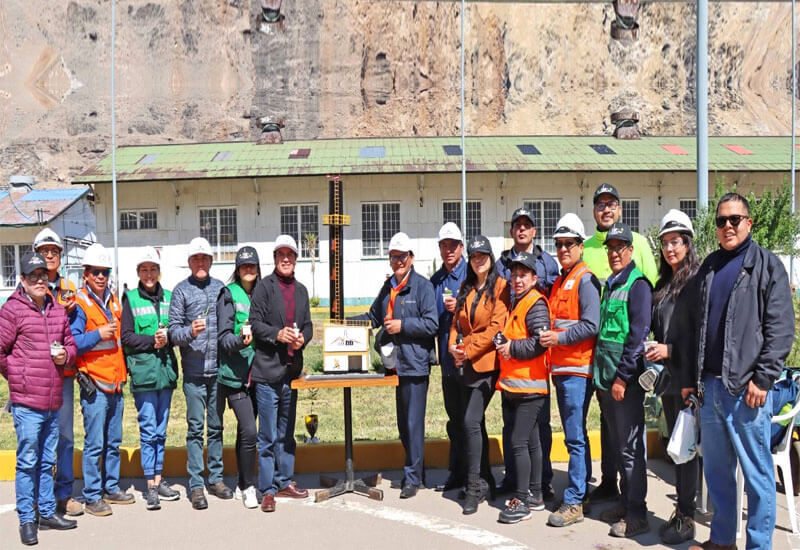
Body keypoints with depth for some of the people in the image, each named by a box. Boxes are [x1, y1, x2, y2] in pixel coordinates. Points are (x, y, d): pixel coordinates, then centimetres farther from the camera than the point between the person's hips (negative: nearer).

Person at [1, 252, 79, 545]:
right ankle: (26, 520, 12)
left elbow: (70, 343, 20)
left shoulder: (58, 310, 11)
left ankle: (47, 511, 28)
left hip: (53, 400, 6)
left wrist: (66, 355, 0)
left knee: (47, 461, 16)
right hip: (26, 402, -6)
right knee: (27, 461, 1)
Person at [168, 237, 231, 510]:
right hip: (194, 370, -3)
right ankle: (196, 485, 8)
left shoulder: (220, 288, 11)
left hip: (218, 368, 3)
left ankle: (216, 477, 21)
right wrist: (190, 332, -22)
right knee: (195, 427, 0)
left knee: (217, 426, 10)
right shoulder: (181, 290, 2)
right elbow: (173, 330, -4)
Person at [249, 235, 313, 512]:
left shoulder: (301, 290, 16)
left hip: (291, 369, 6)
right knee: (268, 435, -2)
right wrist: (277, 334, -21)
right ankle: (268, 490, 6)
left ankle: (284, 482, 26)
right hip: (268, 369, -6)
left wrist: (302, 338, -5)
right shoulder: (264, 286, -2)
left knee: (286, 432, 15)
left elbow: (308, 325, 15)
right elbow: (255, 322, -7)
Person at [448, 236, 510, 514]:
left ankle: (475, 484, -3)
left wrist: (470, 350, -15)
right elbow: (457, 321, 14)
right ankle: (485, 480, 24)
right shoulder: (466, 288, 15)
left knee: (471, 421, -13)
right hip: (465, 365, 7)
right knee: (476, 422, 12)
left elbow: (496, 325, -13)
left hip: (486, 362, -7)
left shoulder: (500, 286, -6)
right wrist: (454, 345, -4)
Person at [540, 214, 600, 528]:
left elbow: (591, 325, -17)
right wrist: (548, 339, 7)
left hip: (577, 368, -9)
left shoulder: (585, 279, -9)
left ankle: (574, 503, 0)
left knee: (575, 437, -6)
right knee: (575, 434, 15)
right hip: (560, 368, 9)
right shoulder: (559, 281, 18)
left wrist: (558, 338, -17)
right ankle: (581, 493, 25)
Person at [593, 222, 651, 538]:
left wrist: (623, 377, -19)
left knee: (630, 447, -1)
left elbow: (639, 334, -17)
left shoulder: (637, 284, -9)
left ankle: (636, 515, 8)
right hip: (606, 379, 8)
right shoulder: (609, 285, 16)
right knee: (616, 446, 15)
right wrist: (601, 376, 15)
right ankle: (626, 501, 28)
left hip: (627, 380, -8)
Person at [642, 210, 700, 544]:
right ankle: (680, 511, 23)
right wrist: (654, 353, 5)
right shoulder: (663, 284, 14)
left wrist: (670, 350, -17)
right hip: (667, 375, 8)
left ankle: (687, 519, 7)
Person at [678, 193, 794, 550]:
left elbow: (781, 328, -8)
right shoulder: (708, 268, 15)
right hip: (709, 386, 6)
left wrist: (763, 379, -15)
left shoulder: (767, 265, -1)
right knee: (716, 469, 14)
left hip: (746, 387, -6)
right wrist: (689, 379, 12)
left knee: (756, 472, 2)